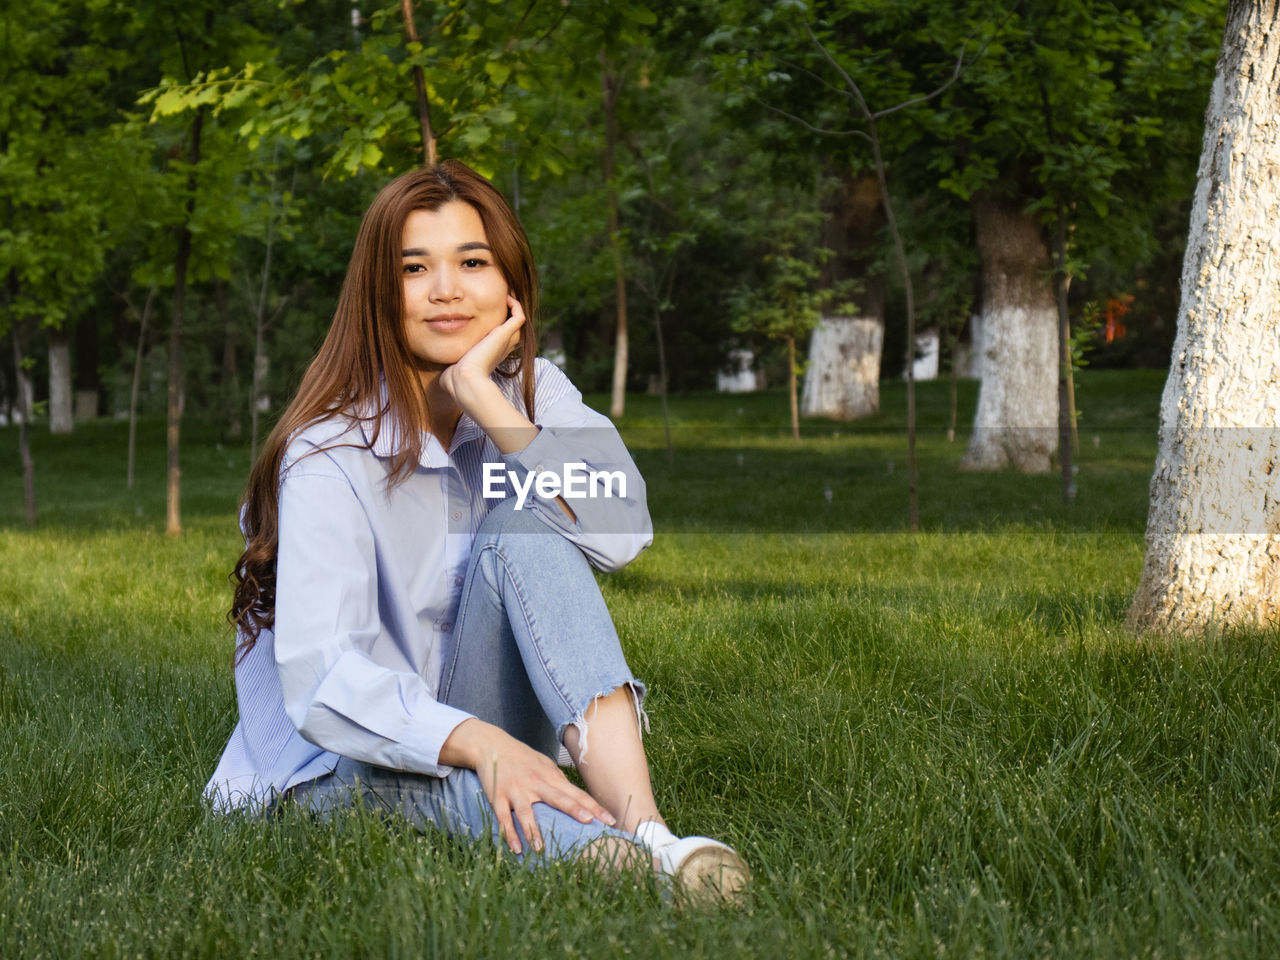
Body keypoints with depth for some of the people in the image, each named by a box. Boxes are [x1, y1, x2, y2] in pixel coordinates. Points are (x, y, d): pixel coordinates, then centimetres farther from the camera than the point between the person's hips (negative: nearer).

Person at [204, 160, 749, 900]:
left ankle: (643, 829, -42)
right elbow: (319, 678, -29)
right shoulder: (330, 452, -16)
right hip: (345, 771, -4)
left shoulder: (532, 391, 0)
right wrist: (479, 746, -45)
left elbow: (619, 533, -20)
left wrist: (480, 394, -23)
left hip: (497, 730, 4)